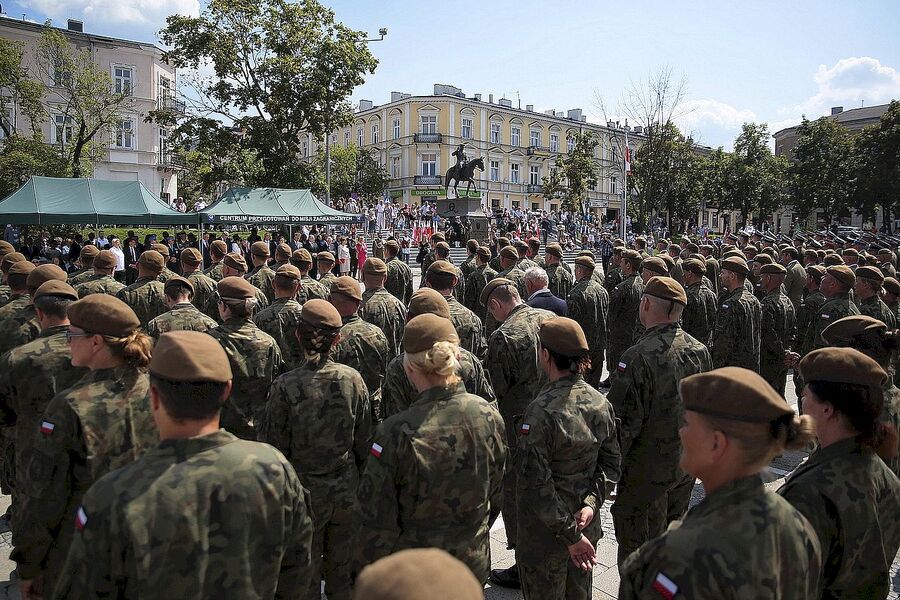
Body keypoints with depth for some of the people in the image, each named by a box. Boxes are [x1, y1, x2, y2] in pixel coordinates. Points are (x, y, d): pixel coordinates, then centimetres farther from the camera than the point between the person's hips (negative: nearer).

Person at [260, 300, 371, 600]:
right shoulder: (353, 379, -10)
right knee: (343, 570, 20)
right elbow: (364, 441, -1)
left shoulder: (284, 386, -18)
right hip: (346, 490, 3)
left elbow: (275, 449, -10)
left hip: (305, 495, -2)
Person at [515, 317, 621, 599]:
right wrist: (592, 502, -6)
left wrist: (569, 534, -16)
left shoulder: (541, 411, -26)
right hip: (588, 529, 6)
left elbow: (536, 483, -24)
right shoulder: (600, 403, -5)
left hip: (544, 536, -6)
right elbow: (611, 463, 2)